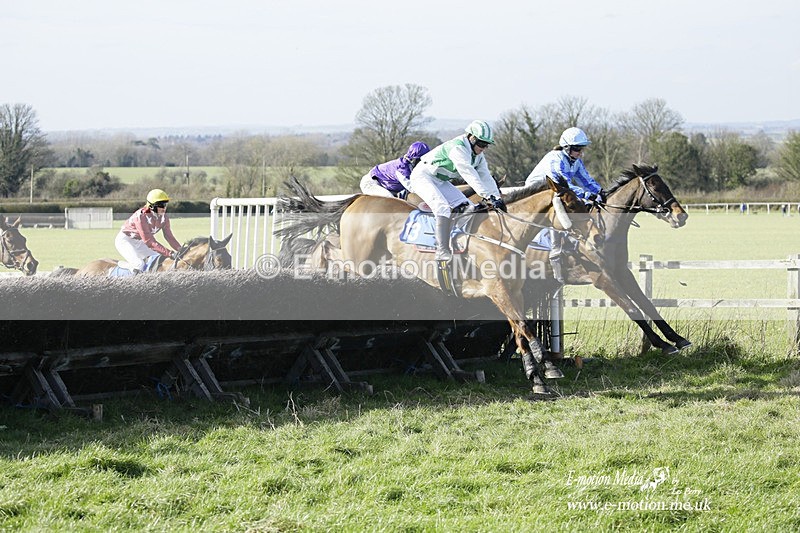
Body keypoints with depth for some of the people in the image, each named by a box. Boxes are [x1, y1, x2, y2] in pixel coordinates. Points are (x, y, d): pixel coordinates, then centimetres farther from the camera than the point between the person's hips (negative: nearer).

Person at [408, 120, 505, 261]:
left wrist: (497, 197, -13)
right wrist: (488, 196, -42)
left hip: (441, 182, 9)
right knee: (443, 207, -30)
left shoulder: (478, 156, 2)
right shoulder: (457, 148, -28)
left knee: (469, 208, -5)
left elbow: (486, 177, -1)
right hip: (423, 175, -9)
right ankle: (442, 251, -33)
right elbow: (470, 175, -36)